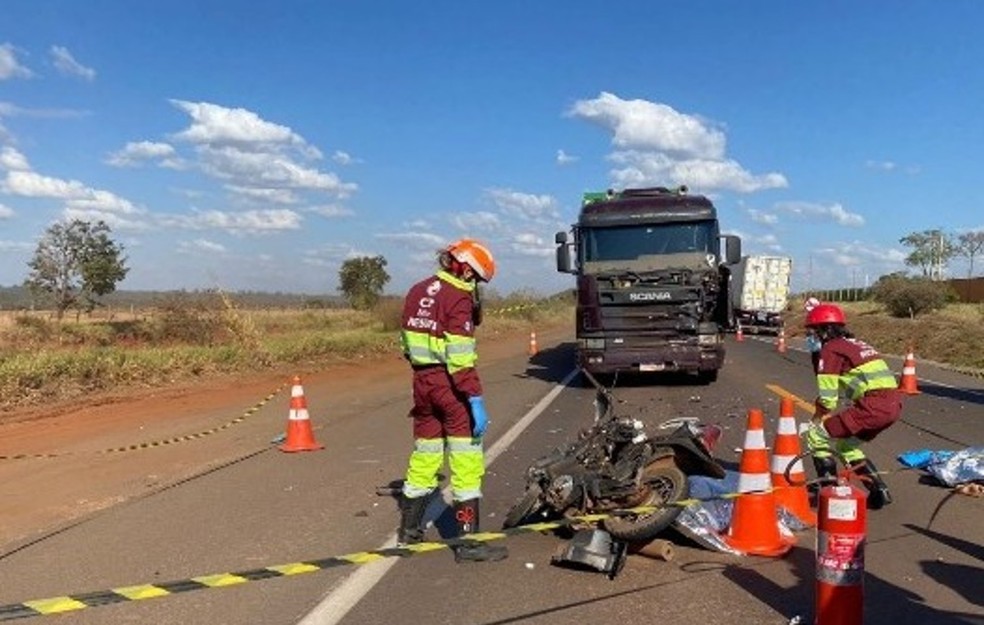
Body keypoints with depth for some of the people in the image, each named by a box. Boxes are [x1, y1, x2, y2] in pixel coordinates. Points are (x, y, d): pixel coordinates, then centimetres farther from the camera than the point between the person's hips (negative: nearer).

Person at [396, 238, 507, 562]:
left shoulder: (418, 291, 12)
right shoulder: (458, 298, -13)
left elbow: (408, 342, 17)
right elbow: (461, 356, -20)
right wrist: (476, 399, -21)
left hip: (422, 380, 8)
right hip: (449, 382, -8)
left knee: (425, 452, 19)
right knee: (466, 459, -2)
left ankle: (410, 528, 31)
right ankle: (468, 541, 0)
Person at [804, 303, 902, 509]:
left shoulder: (831, 348, -1)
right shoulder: (857, 344, 25)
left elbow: (828, 397, -6)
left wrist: (818, 421, 10)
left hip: (874, 405, -9)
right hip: (894, 403, 9)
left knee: (817, 434, -1)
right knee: (844, 441, 26)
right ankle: (880, 491, 23)